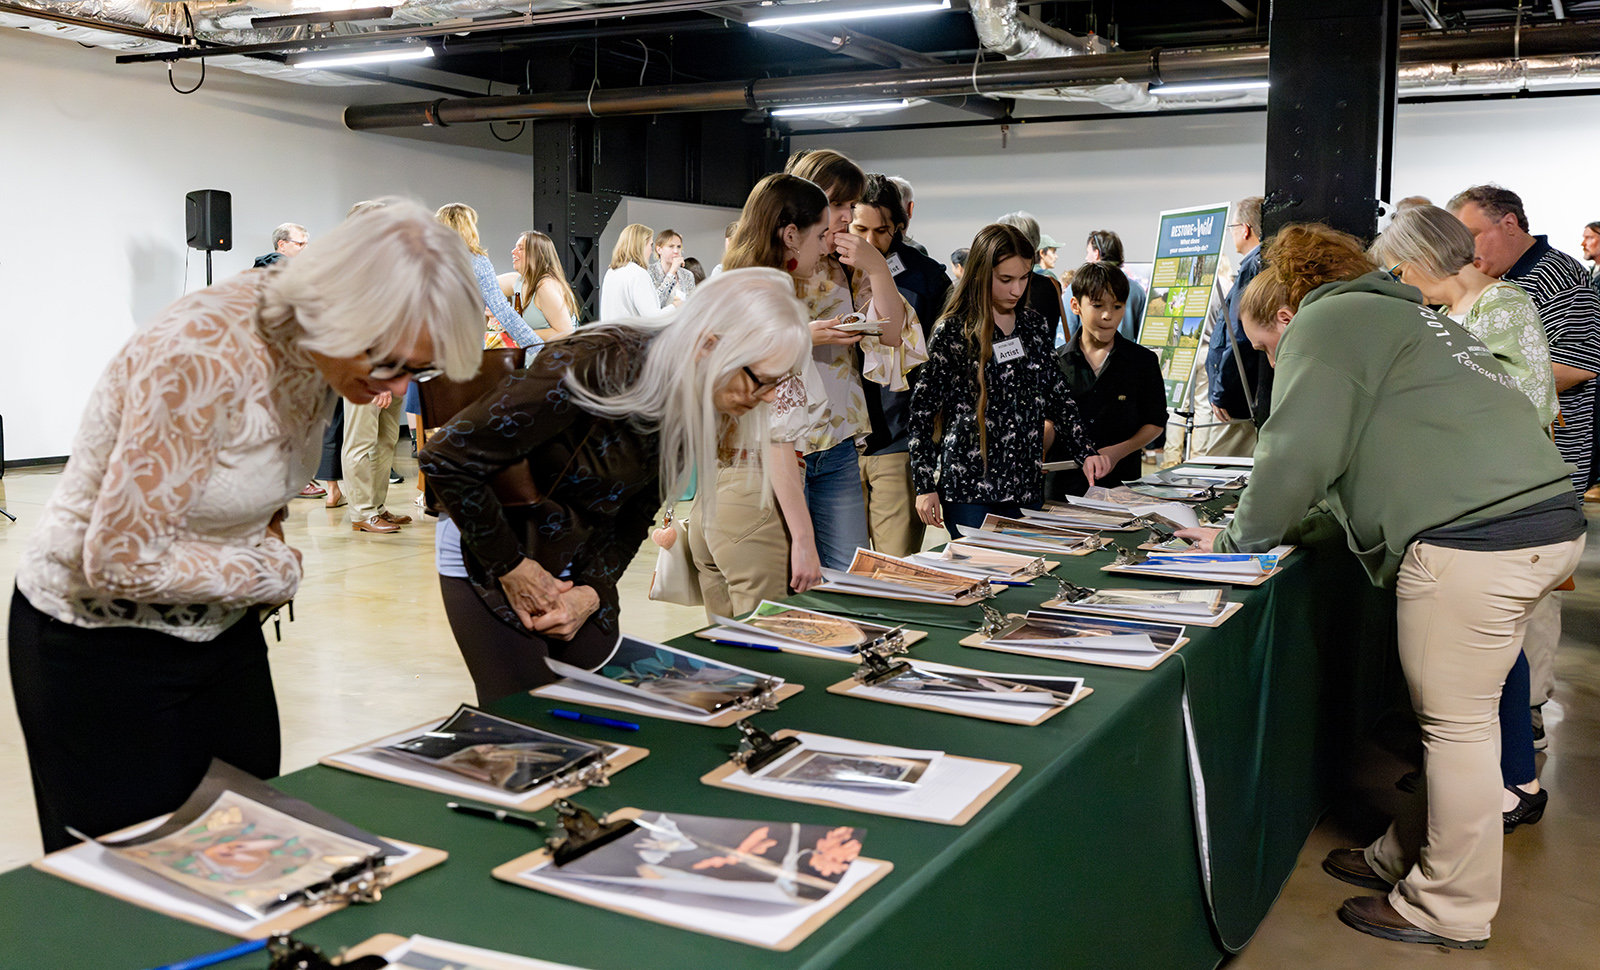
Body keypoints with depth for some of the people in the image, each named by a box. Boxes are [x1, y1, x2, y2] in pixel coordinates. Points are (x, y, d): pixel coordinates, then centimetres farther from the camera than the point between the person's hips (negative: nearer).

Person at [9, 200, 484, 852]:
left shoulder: (322, 348, -7)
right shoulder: (202, 356, -32)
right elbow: (121, 559, -28)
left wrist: (266, 549, -4)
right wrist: (277, 573, -16)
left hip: (220, 626, 7)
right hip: (102, 643, -7)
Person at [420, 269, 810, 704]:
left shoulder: (691, 411, -8)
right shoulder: (594, 366, -31)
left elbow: (632, 517, 2)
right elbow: (448, 457, -27)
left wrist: (593, 592, -14)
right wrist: (510, 566, -19)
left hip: (579, 565, 6)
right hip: (487, 553, -6)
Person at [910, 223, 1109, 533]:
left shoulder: (1034, 324, 9)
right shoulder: (953, 332, -6)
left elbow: (1058, 395, 14)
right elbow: (923, 409, -5)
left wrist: (1086, 452, 1)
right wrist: (925, 486, -8)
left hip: (1026, 487, 5)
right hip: (968, 487, -5)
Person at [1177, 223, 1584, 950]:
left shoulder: (1324, 323, -2)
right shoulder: (1398, 317, 27)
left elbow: (1298, 456, -9)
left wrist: (1238, 539, 5)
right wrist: (1294, 527, 29)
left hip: (1472, 540, -10)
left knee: (1455, 725, 0)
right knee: (1452, 716, 17)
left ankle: (1449, 911, 12)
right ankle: (1409, 856, 29)